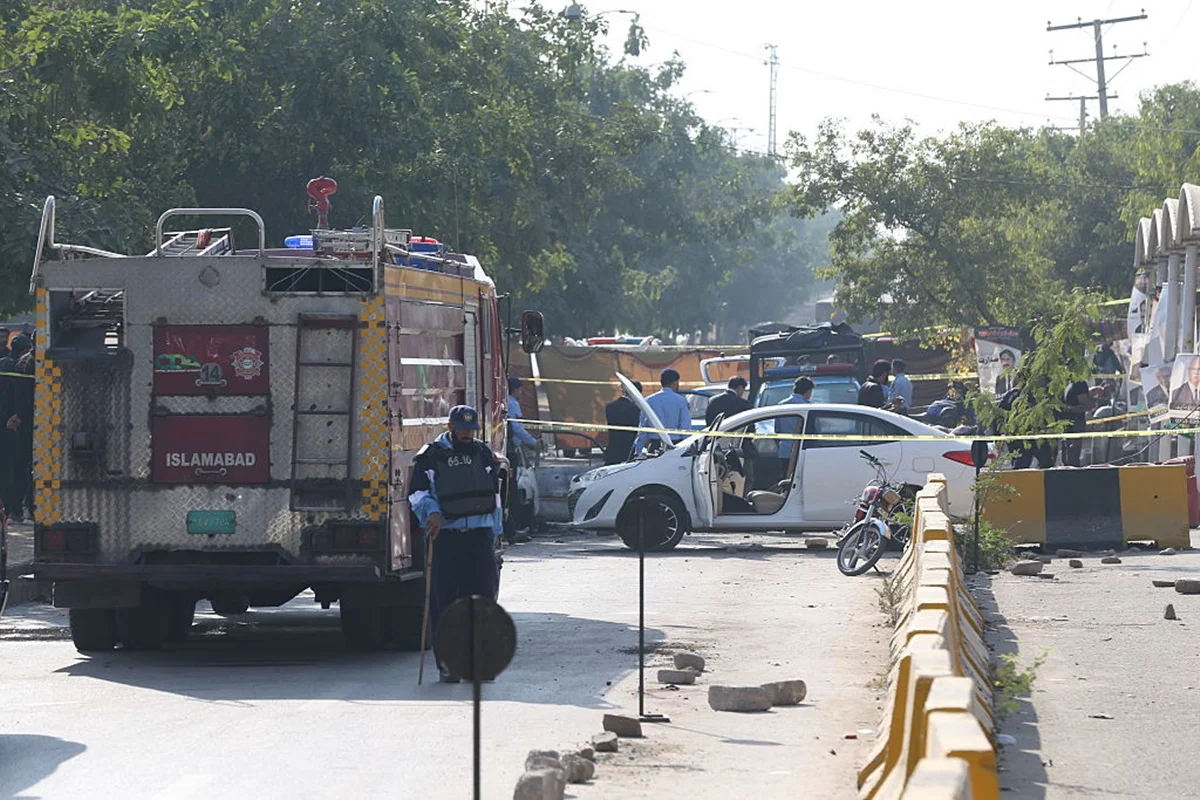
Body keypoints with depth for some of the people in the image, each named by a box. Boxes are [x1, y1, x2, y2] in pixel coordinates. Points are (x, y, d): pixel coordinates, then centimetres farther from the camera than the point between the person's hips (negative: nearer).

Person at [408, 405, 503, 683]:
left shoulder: (484, 454, 16)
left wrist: (494, 533, 18)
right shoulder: (430, 456, 4)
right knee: (444, 600, -2)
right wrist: (432, 512, -16)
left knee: (483, 594, -6)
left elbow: (494, 493, 22)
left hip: (480, 535, 3)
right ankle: (447, 663, 5)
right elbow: (417, 493, 3)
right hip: (445, 535, -3)